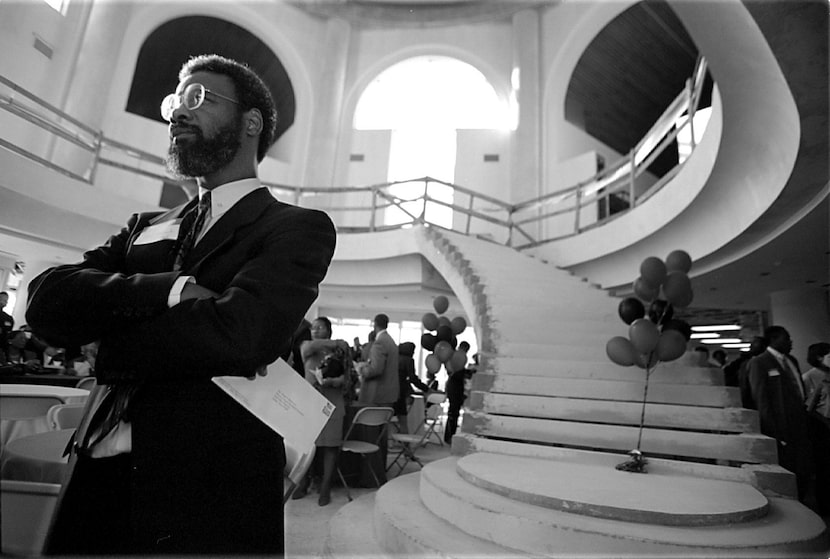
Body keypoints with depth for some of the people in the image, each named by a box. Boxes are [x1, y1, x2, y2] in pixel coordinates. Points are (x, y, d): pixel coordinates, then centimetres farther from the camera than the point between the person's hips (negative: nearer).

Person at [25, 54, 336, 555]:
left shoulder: (299, 227, -6)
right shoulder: (146, 227, 13)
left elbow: (238, 334, -21)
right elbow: (46, 299, 0)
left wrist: (111, 343, -5)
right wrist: (168, 289, -17)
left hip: (210, 493, -5)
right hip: (96, 475, 5)